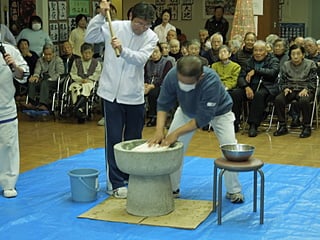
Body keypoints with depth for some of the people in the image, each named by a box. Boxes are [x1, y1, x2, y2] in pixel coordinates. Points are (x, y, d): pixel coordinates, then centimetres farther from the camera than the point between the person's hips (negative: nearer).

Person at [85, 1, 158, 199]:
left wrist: (122, 50, -35)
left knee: (134, 139, 12)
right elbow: (90, 37, -10)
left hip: (135, 95, 2)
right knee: (114, 139, 0)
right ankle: (116, 183, 7)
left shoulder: (151, 37, -3)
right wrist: (101, 16, -19)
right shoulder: (114, 27, -6)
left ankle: (131, 178, 28)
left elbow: (140, 59, -18)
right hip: (112, 93, -2)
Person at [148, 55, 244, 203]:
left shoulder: (211, 81, -44)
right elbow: (163, 104, -22)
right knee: (170, 145, -6)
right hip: (187, 110, 3)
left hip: (217, 111, -3)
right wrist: (159, 130, -36)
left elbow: (204, 117, -40)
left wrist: (176, 133, -43)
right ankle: (172, 188, 11)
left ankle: (234, 191, 6)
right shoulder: (172, 76, -34)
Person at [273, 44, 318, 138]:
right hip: (290, 90, 3)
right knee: (278, 100, -28)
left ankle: (306, 127, -19)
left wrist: (306, 89, -17)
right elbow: (282, 82, 12)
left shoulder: (310, 64, 3)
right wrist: (285, 88, -10)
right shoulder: (286, 65, 11)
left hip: (304, 90, -3)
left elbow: (313, 82, 1)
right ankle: (282, 126, -14)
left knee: (304, 101, -38)